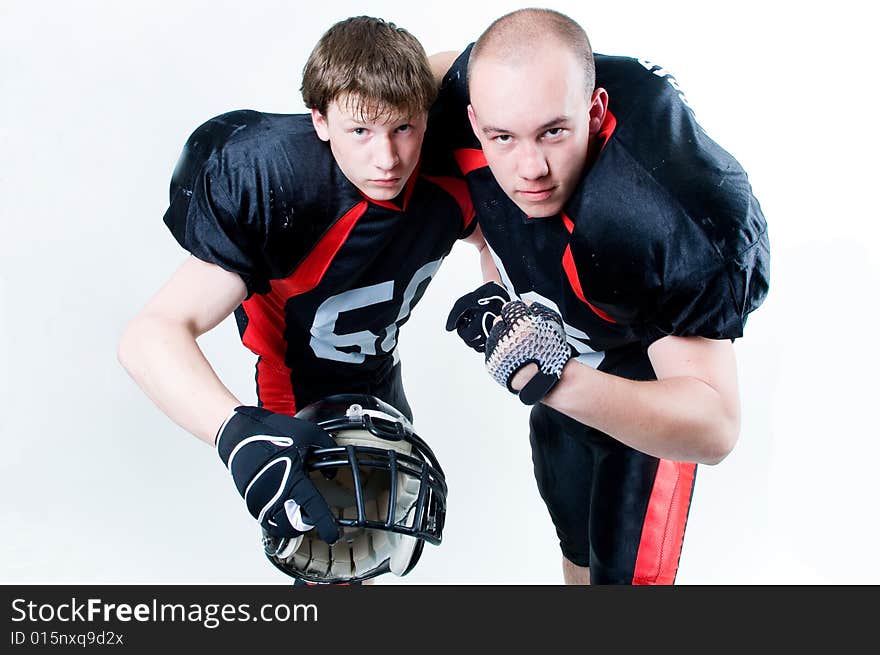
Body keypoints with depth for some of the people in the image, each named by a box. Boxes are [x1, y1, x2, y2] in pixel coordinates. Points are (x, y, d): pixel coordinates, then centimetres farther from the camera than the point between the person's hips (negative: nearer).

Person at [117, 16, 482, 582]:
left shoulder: (447, 181, -23)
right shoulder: (284, 198, -40)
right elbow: (152, 336, -47)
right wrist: (238, 433, -65)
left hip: (380, 377, 6)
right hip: (305, 411, -6)